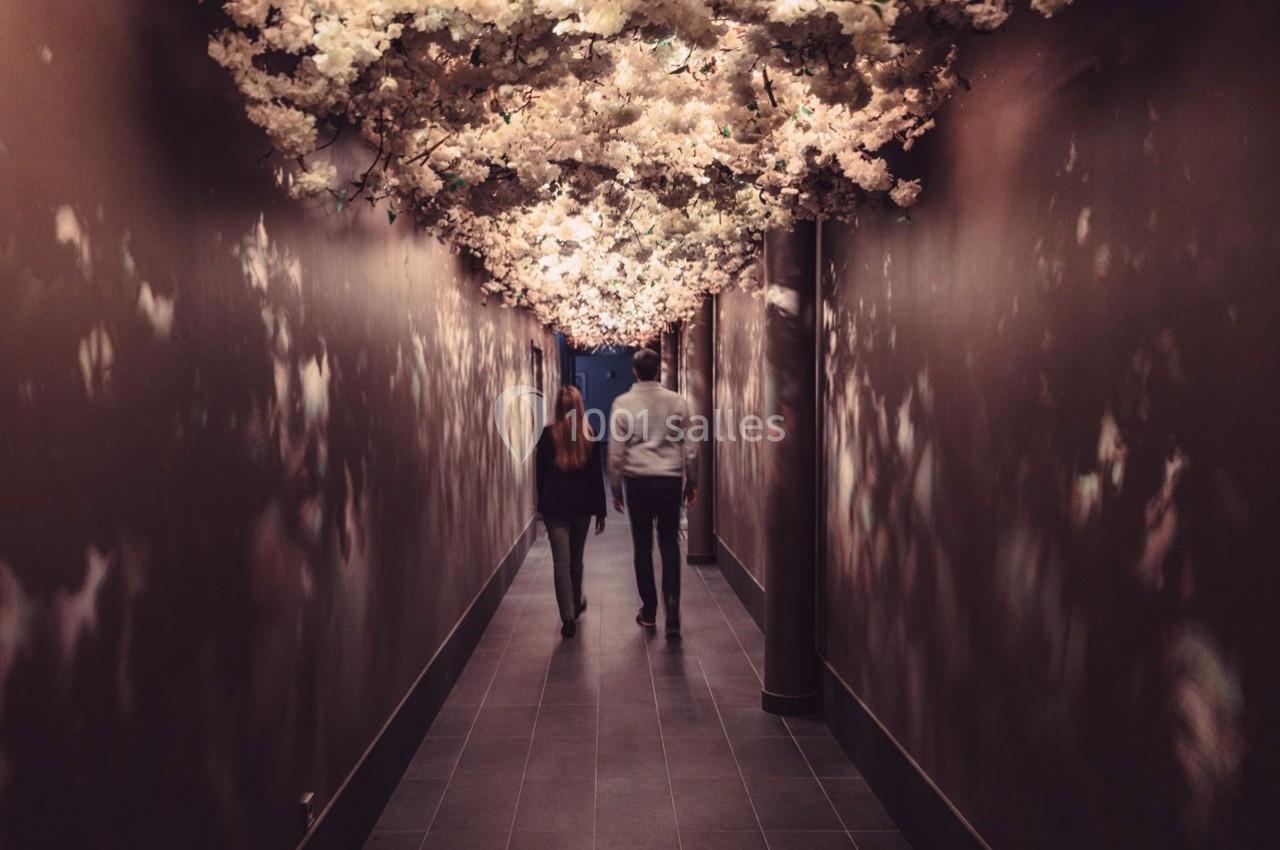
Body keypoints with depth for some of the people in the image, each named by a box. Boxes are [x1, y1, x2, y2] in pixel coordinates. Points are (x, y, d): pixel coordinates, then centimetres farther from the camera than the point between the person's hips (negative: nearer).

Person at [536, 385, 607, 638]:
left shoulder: (548, 435, -6)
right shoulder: (589, 435, -3)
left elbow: (540, 473, 1)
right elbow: (596, 476, -1)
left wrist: (542, 504, 13)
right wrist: (600, 511, 4)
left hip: (554, 505, -2)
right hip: (582, 505, 2)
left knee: (561, 560, -1)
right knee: (576, 558, 19)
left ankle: (568, 617, -7)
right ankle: (577, 604, 36)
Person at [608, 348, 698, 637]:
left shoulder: (623, 403, -3)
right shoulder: (677, 401, 0)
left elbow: (616, 451, -2)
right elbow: (690, 447, 3)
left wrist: (615, 489, 7)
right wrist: (692, 483, 14)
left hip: (637, 480, -1)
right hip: (670, 480, 1)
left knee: (643, 546, 10)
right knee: (669, 543, 9)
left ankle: (649, 611, 17)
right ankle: (672, 605, -7)